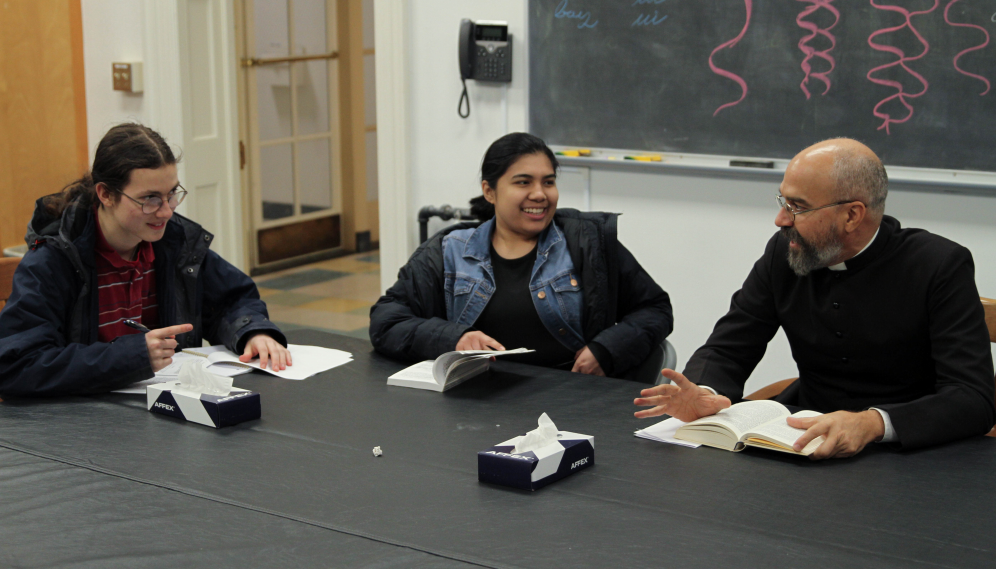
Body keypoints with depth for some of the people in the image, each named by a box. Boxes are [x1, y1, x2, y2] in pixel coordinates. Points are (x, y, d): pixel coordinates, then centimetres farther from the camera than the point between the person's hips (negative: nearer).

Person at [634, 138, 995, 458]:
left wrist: (874, 422, -38)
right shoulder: (785, 253, 1)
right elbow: (725, 350, 6)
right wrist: (704, 394, -20)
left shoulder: (940, 266, -13)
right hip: (806, 442, 4)